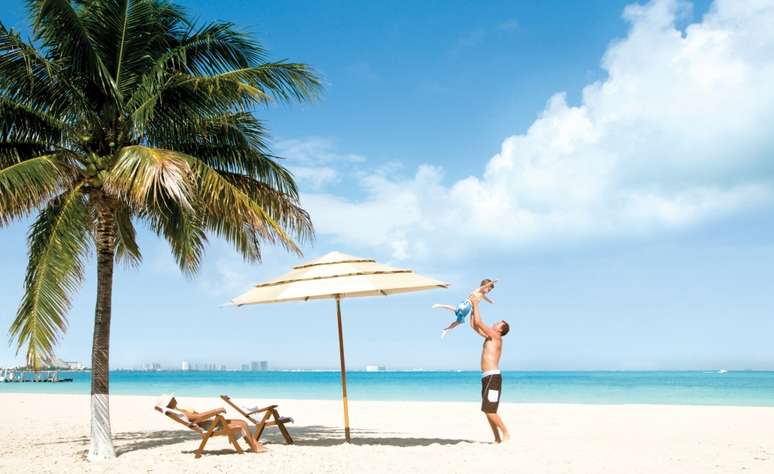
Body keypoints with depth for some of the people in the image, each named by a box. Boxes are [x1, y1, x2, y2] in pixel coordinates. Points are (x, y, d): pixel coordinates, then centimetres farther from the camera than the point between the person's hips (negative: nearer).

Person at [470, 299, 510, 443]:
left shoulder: (496, 336, -6)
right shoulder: (489, 337, 17)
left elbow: (478, 322, -12)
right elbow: (474, 324, 23)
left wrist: (476, 304, -2)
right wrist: (473, 307, 20)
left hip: (493, 377, -9)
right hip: (487, 378, 9)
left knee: (489, 410, -12)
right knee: (488, 411, 7)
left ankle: (505, 433, -2)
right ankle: (497, 438, 10)